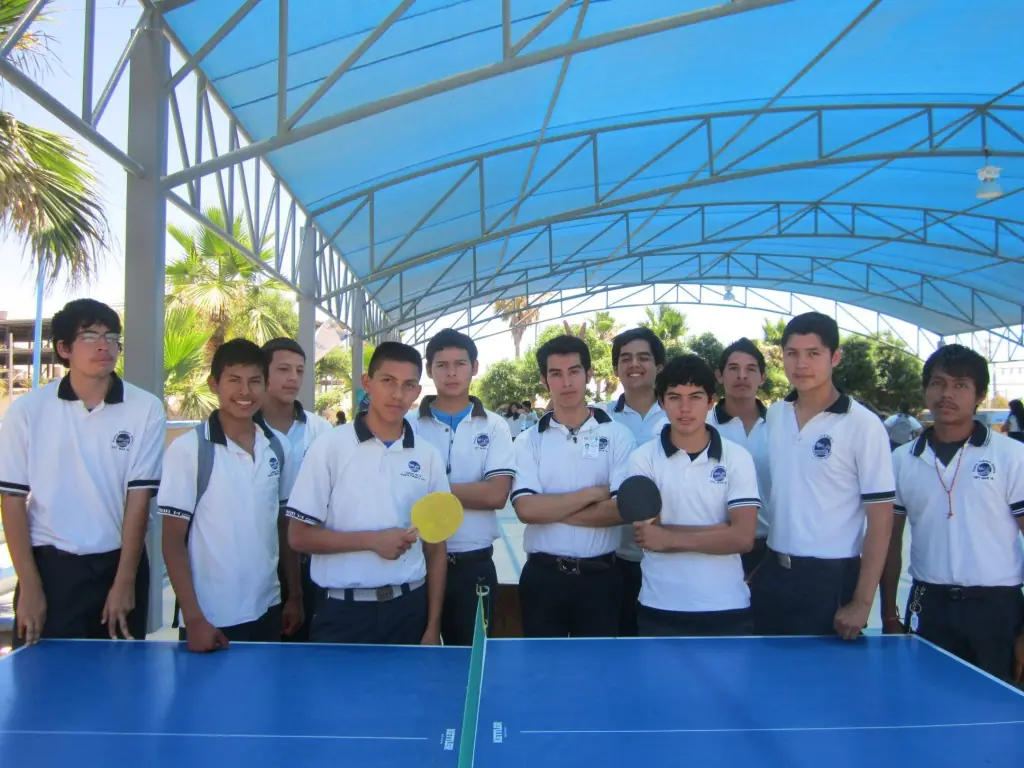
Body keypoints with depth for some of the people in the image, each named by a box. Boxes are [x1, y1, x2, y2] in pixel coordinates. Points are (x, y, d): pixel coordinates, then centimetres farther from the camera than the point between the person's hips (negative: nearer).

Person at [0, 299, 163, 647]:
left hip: (118, 564, 0)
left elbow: (139, 497, -6)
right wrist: (29, 585, -5)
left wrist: (124, 581, -8)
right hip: (49, 564, 0)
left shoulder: (146, 409, -6)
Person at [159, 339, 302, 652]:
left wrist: (295, 595, 9)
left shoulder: (277, 448, 2)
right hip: (211, 620, -4)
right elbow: (173, 540, -9)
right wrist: (193, 617, -13)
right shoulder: (187, 449, -11)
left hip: (266, 612, 5)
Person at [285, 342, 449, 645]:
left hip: (409, 609, 3)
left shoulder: (428, 457, 3)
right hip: (343, 611, -2)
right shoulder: (329, 447, -6)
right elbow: (299, 536, -5)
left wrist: (433, 626, 4)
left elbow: (435, 546, 6)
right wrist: (372, 540, -15)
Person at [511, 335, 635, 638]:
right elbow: (526, 508, -12)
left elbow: (622, 509, -12)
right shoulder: (529, 440, 1)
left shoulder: (617, 435, -2)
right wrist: (592, 493, -14)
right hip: (542, 575, 1)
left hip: (599, 575, -1)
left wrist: (552, 511, -11)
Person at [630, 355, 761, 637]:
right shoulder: (643, 458, -4)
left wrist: (670, 537, -15)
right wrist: (721, 532, -13)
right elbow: (649, 536, -11)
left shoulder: (738, 457, -2)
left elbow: (743, 537, -11)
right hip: (660, 609, 0)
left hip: (726, 608, 1)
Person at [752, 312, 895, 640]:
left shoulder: (863, 425, -10)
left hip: (830, 580, -4)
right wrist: (753, 564, 10)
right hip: (772, 574, 5)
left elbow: (880, 518, -10)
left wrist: (861, 602, -12)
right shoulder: (773, 415, 4)